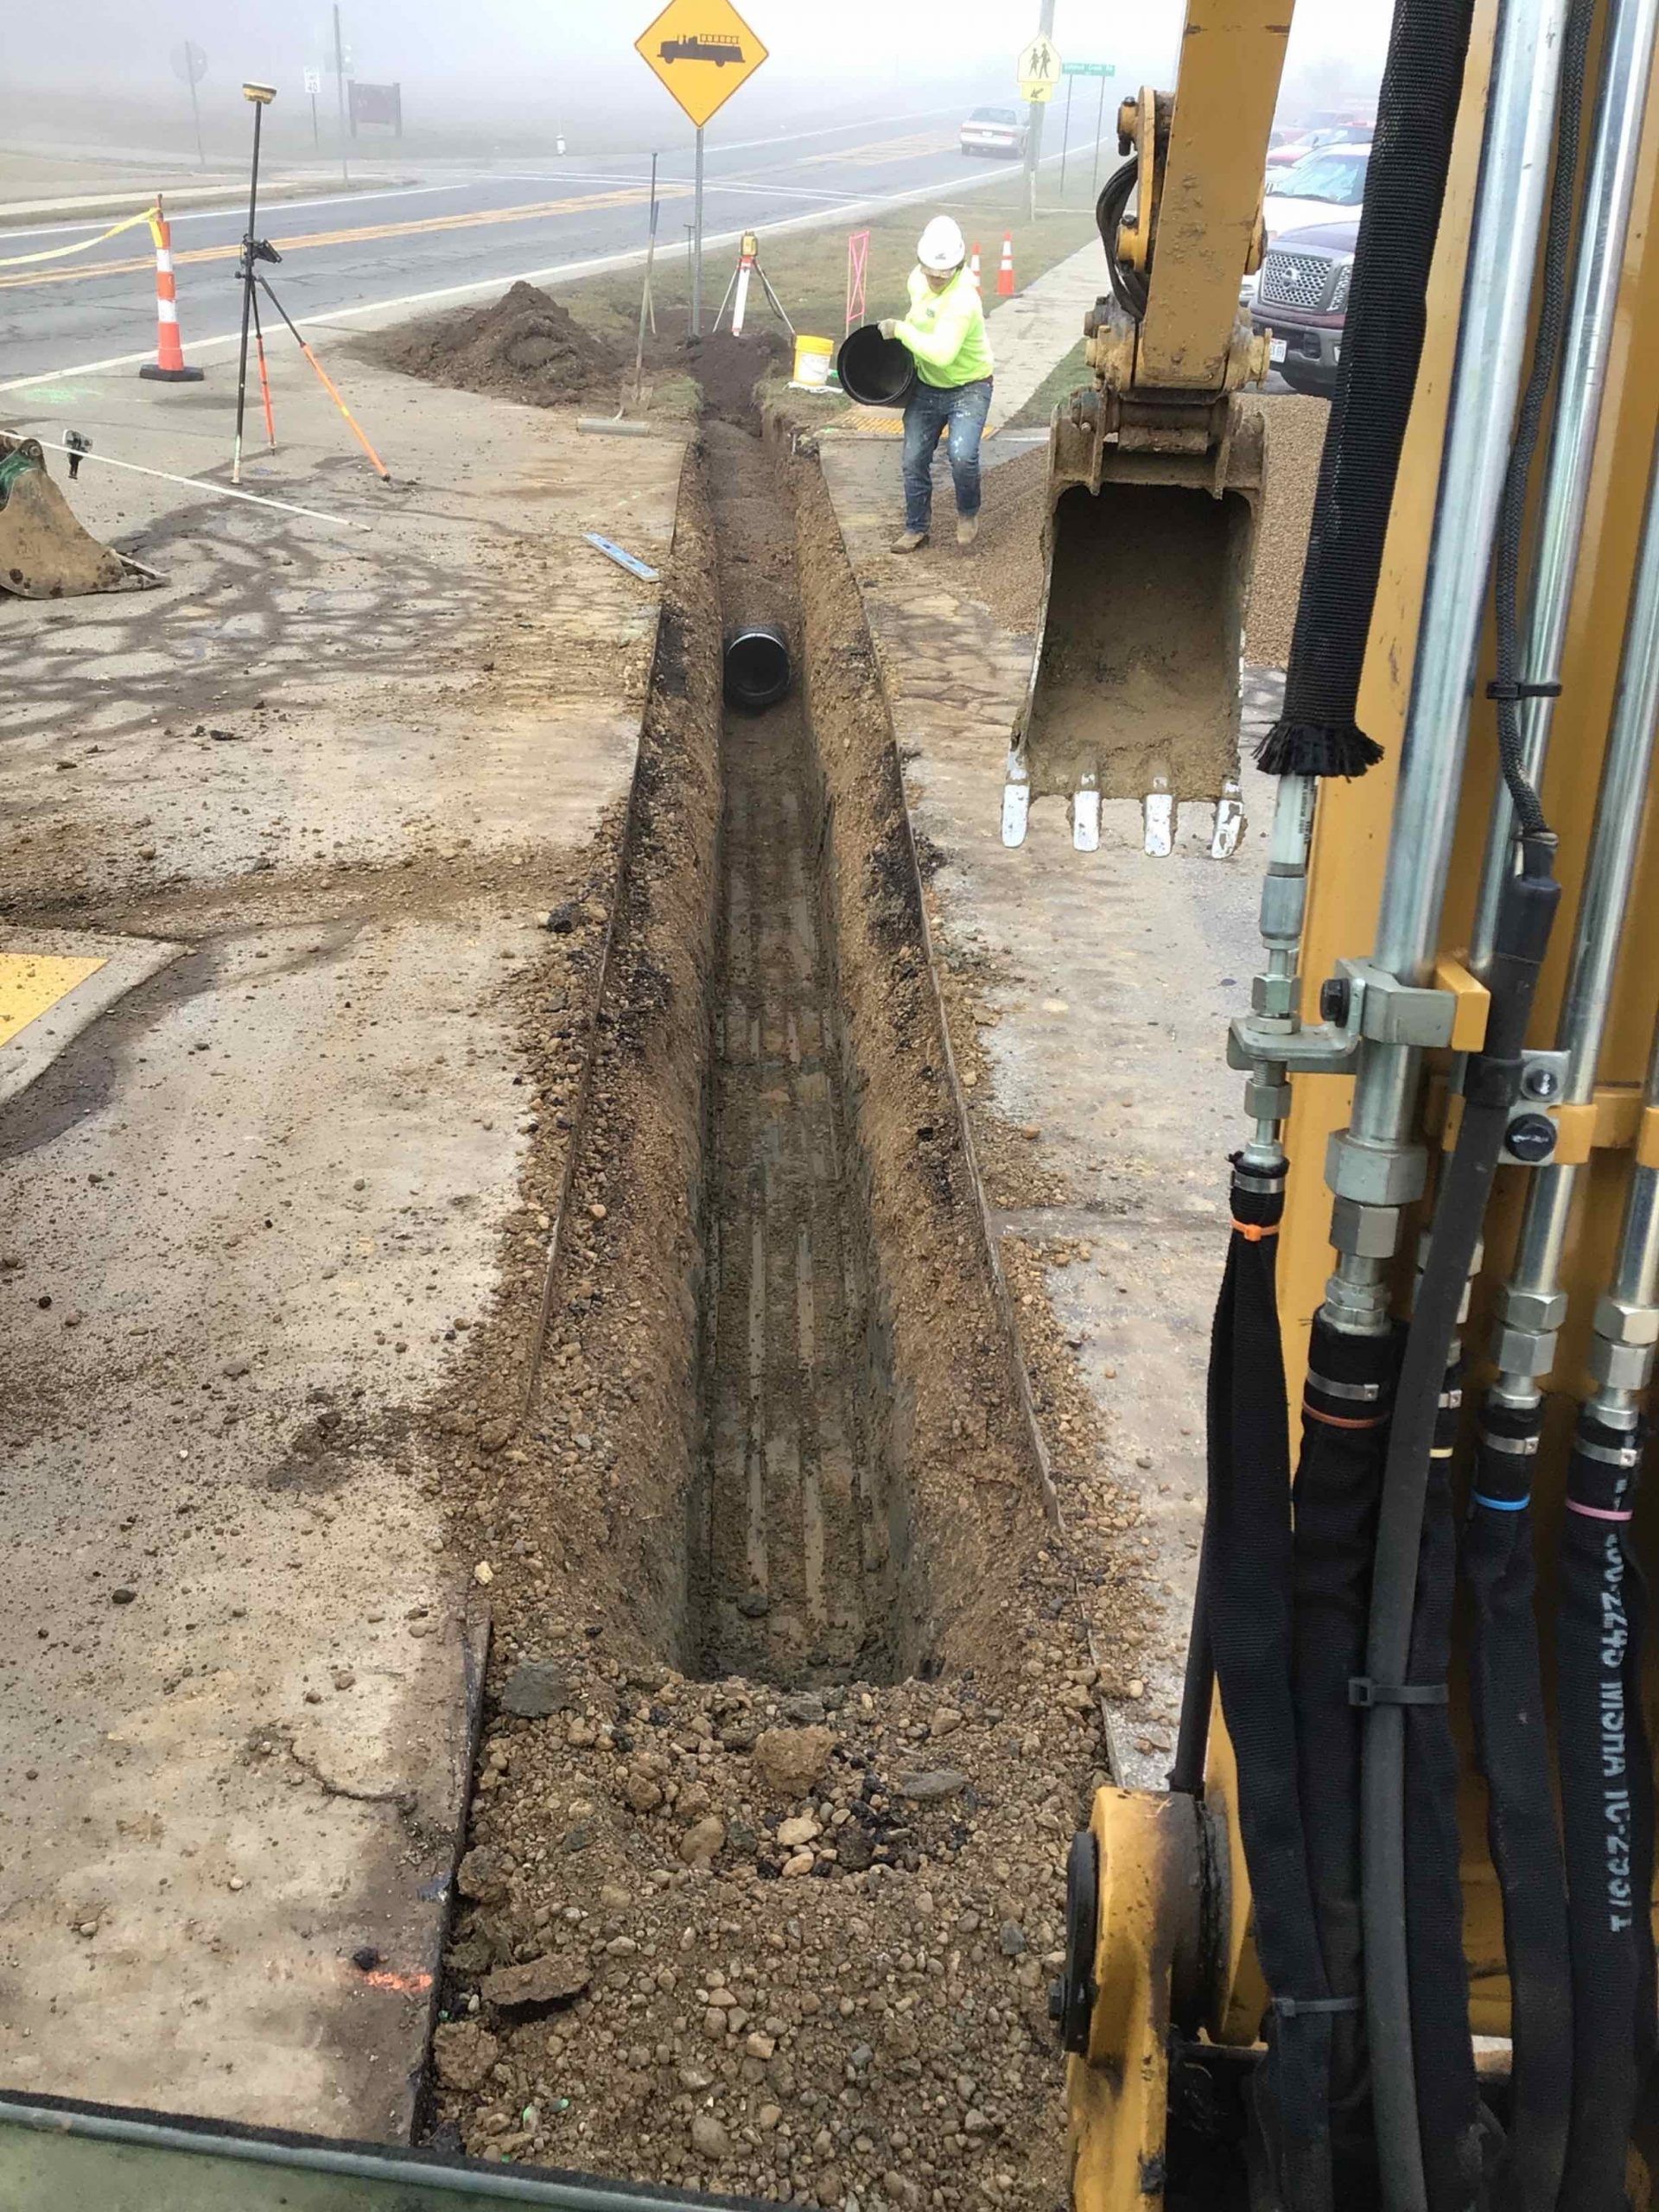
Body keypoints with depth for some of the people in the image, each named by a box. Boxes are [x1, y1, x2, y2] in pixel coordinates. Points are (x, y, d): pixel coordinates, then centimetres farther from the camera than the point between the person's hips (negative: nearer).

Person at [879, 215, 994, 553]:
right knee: (914, 460, 7)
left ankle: (968, 514, 4)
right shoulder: (918, 280, -6)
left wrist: (901, 330, -33)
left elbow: (941, 353, -42)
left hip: (968, 388, -7)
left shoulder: (962, 300, -31)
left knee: (962, 455, -24)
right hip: (926, 386, 7)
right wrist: (903, 327, 4)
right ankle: (916, 527, 25)